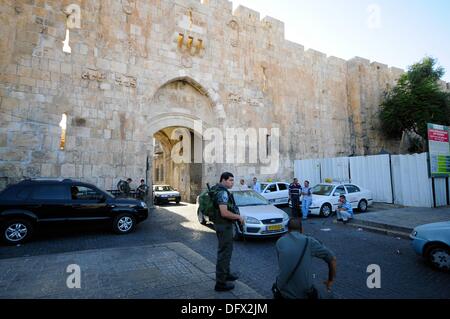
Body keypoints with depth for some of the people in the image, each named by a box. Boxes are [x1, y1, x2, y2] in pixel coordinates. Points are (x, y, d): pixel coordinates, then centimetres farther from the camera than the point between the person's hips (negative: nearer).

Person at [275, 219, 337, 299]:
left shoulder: (280, 242, 1)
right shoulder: (310, 241, -6)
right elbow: (332, 258, 1)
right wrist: (330, 280, 17)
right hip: (304, 293, -2)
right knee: (314, 295, 31)